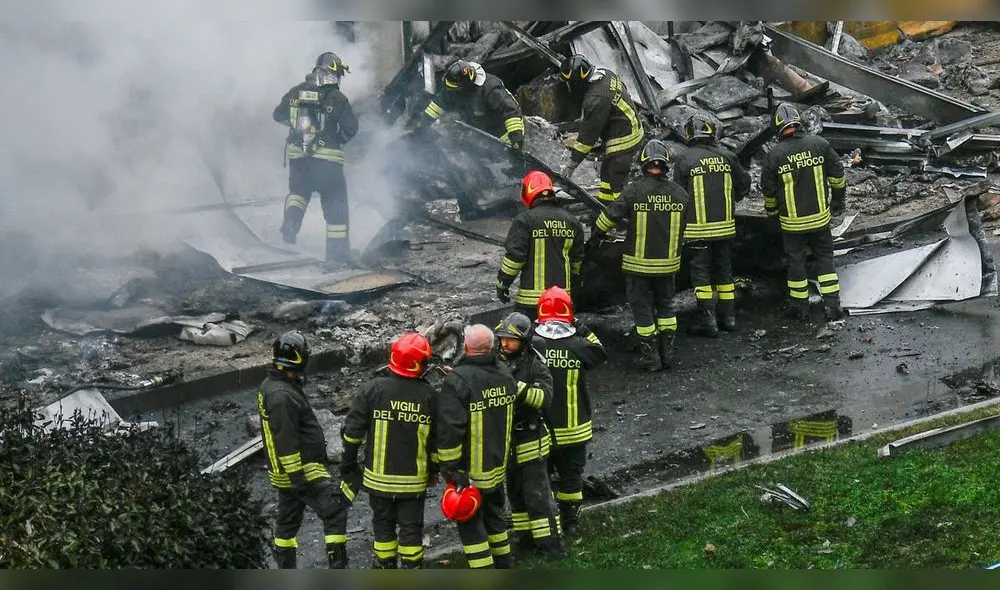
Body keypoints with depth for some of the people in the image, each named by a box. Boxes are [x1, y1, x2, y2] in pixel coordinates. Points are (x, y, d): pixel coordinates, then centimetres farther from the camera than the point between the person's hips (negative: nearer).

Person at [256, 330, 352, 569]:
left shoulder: (268, 386, 9)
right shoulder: (283, 397, -24)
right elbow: (286, 441, -25)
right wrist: (298, 478, -22)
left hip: (284, 474, 11)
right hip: (302, 470, -11)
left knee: (287, 522, 17)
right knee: (335, 513, -8)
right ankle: (338, 570, -9)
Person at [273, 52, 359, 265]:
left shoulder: (297, 92, 3)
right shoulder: (337, 99, -9)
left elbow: (278, 115, 13)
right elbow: (351, 128, -9)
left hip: (297, 157, 3)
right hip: (327, 160, -3)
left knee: (298, 190, 28)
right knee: (335, 205, 8)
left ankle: (291, 221, -1)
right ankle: (337, 253, 9)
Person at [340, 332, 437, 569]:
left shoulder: (375, 389, -11)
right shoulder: (428, 395, -9)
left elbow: (352, 429, -6)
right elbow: (437, 438, -1)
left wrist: (348, 462, 7)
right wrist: (434, 470, 14)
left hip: (379, 477, 0)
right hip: (414, 479, 0)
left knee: (383, 523, 17)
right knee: (411, 526, 10)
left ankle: (386, 564, 27)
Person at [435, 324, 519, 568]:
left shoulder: (457, 380, -22)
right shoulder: (505, 374, 1)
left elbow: (449, 429, -24)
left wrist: (449, 467, -17)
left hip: (469, 472, -7)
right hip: (499, 466, 7)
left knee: (471, 525, 3)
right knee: (494, 514, 24)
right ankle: (505, 566, 35)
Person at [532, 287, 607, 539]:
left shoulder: (532, 346, -18)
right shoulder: (579, 346, -13)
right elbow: (600, 353, 7)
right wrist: (582, 329, 4)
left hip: (540, 430, -1)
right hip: (574, 429, 1)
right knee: (571, 475, 16)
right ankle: (571, 524, 25)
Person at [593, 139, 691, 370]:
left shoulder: (634, 191, -15)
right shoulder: (679, 193, -3)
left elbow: (611, 216, -8)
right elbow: (686, 229, 9)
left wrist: (596, 231, 13)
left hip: (639, 262, -3)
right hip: (668, 262, 3)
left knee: (642, 307, 7)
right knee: (665, 305, 19)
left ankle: (650, 357, 7)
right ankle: (667, 351, 19)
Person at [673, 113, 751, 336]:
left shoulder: (685, 160, -11)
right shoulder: (726, 156, 0)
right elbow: (744, 185, 9)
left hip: (698, 228, -4)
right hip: (725, 226, 4)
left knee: (701, 273, 4)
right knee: (724, 269, 16)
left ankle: (708, 320, 2)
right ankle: (729, 316, 21)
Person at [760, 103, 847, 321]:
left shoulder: (774, 155, -11)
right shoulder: (819, 144, -7)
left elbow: (768, 190, -2)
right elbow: (837, 175, 1)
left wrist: (772, 211, 17)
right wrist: (838, 201, 16)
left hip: (792, 222, -2)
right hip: (820, 217, 2)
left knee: (796, 261, 12)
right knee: (825, 258, 12)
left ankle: (800, 307, 20)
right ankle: (832, 305, 9)